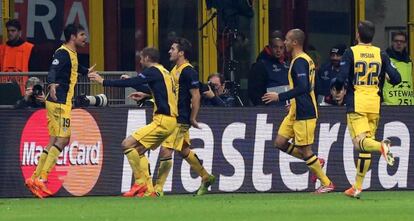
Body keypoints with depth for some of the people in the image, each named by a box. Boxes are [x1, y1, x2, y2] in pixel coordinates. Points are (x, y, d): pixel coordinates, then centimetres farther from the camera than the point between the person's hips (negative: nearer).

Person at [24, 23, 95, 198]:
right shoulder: (62, 53, -13)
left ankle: (35, 178, 11)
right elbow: (53, 70, -30)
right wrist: (52, 84, -51)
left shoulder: (72, 54, 17)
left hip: (63, 102, 10)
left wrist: (86, 71, 59)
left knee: (55, 141, 10)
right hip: (59, 103, -10)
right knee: (62, 139, -13)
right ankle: (41, 179, -16)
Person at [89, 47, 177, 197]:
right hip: (170, 120, 10)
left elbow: (132, 83, -16)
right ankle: (149, 190, 11)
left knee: (127, 144, -11)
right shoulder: (164, 72, 19)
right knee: (139, 151, 16)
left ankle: (140, 183, -9)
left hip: (162, 120, -10)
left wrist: (104, 82, -11)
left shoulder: (153, 71, -9)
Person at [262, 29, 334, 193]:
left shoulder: (300, 62, -18)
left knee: (304, 149, -4)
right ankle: (314, 162, 17)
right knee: (280, 142, 9)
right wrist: (292, 101, 29)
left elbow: (302, 87, -27)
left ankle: (327, 183, 3)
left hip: (304, 113, -10)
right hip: (295, 112, 10)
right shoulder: (306, 59, 14)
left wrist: (280, 97, -23)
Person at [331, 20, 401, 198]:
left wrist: (337, 92, 9)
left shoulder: (350, 53, -3)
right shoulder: (381, 54, 5)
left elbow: (341, 78, -12)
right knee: (365, 147, 9)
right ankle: (357, 187, 11)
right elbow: (395, 78, 1)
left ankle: (381, 146, -44)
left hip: (356, 103, -4)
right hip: (375, 104, 4)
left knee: (359, 141, -12)